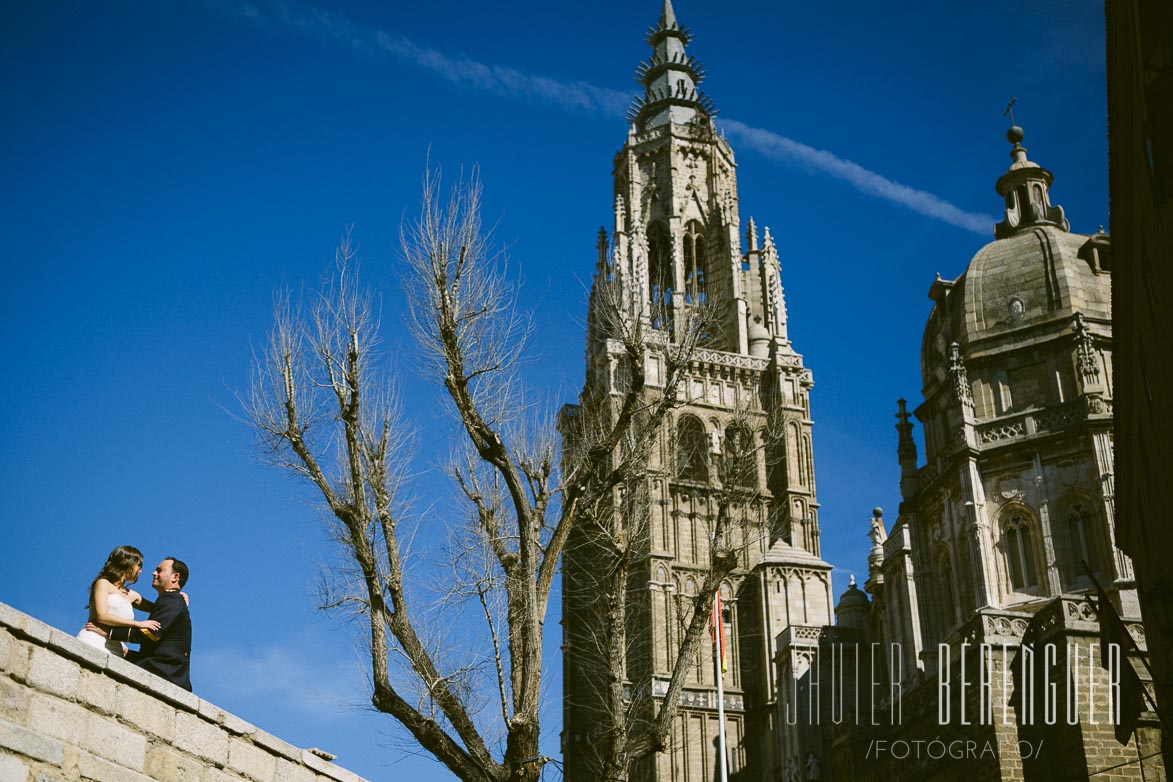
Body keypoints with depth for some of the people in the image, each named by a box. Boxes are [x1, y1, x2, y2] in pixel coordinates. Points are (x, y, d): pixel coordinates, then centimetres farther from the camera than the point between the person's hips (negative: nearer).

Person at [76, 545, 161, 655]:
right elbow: (102, 616, -6)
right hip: (93, 641, -5)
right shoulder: (103, 583, 7)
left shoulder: (132, 595, 26)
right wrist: (138, 623, -10)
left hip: (114, 651, 5)